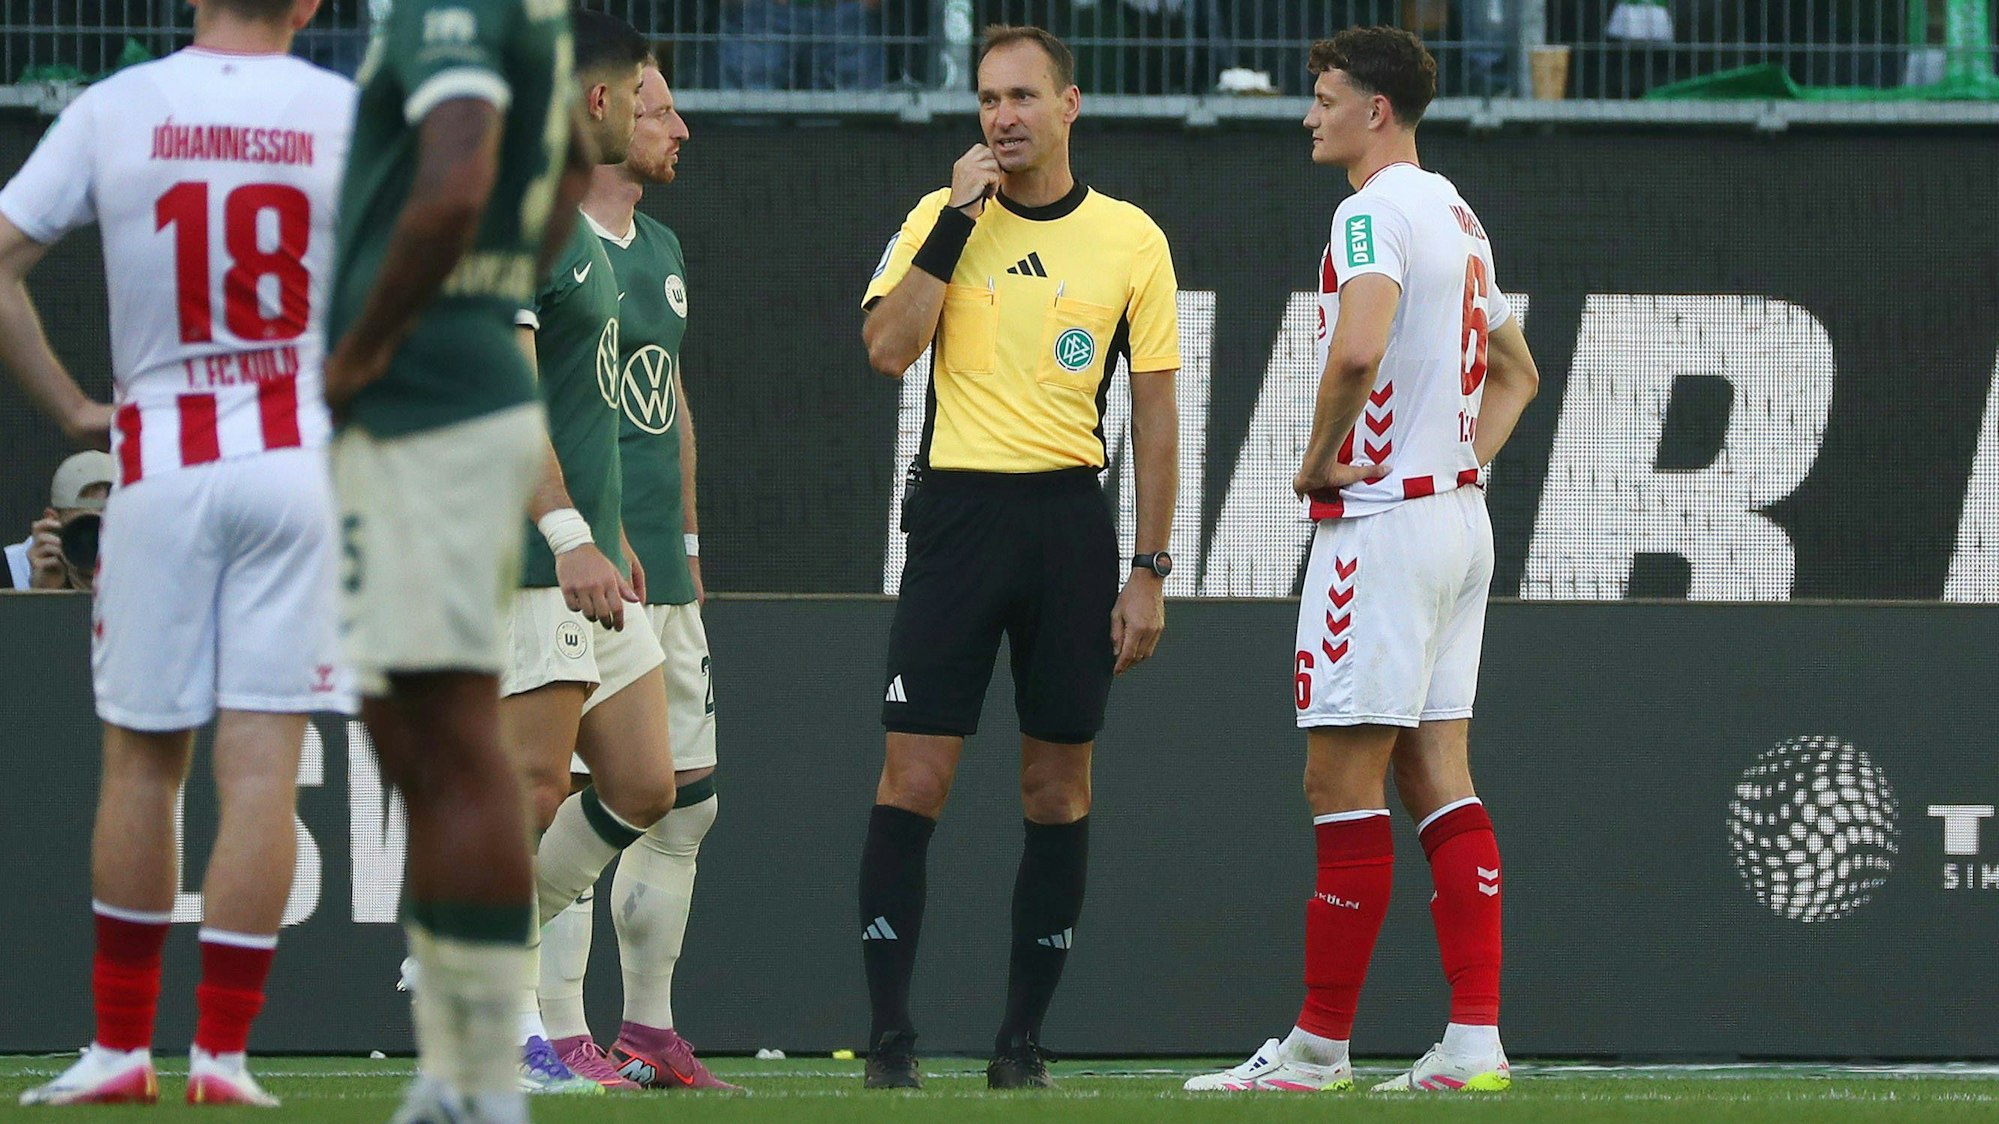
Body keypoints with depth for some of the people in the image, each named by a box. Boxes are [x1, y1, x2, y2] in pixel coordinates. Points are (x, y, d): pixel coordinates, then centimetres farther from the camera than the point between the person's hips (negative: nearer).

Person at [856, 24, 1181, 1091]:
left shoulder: (1131, 240, 5)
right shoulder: (939, 220, 4)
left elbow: (1154, 416, 8)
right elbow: (888, 347, -12)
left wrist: (1149, 573, 3)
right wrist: (958, 218, -13)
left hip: (1070, 519, 1)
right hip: (958, 510, -1)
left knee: (1058, 787, 3)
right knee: (914, 778, -7)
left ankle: (1022, 1038, 9)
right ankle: (890, 1033, -2)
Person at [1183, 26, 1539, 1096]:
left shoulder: (1376, 211, -13)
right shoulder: (1458, 216, 17)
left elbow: (1359, 349, -31)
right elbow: (1515, 372, 29)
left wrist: (1318, 459, -15)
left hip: (1381, 519, -9)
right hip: (1458, 518, 10)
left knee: (1341, 781, -5)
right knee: (1437, 779, 7)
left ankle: (1319, 1042, -3)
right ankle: (1475, 1038, 2)